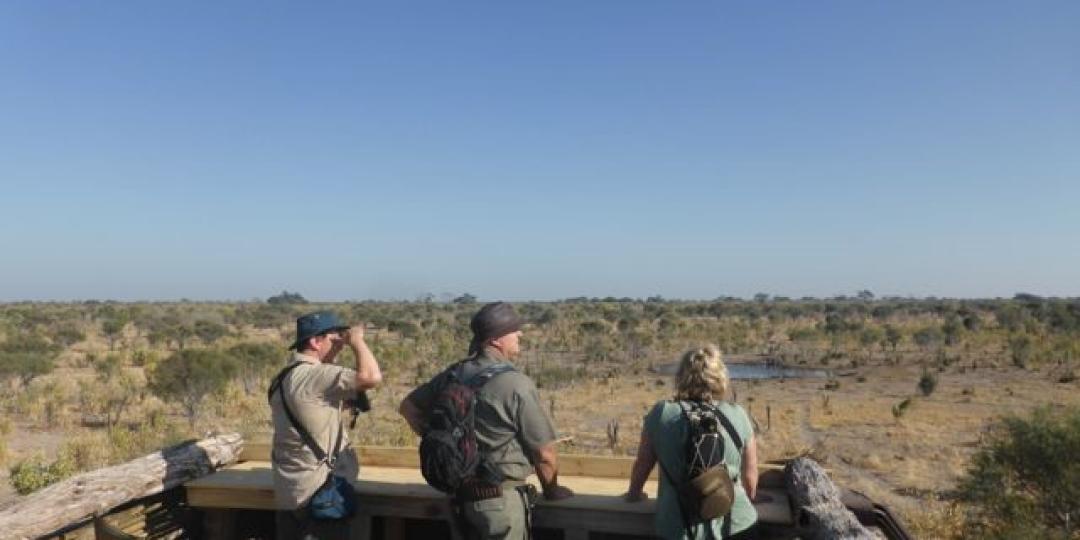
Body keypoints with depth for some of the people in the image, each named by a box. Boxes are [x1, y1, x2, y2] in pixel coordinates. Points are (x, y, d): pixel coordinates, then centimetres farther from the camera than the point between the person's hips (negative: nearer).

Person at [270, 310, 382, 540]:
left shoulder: (287, 376, 12)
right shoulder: (315, 375, -20)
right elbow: (371, 377, -31)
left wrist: (351, 400, 6)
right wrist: (356, 340, -16)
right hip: (320, 492, -9)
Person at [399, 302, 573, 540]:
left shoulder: (454, 375, 1)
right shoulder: (517, 384, -19)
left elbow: (408, 406, 13)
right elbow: (545, 454, -14)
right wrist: (552, 490, 4)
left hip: (462, 495, 7)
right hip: (502, 499, -6)